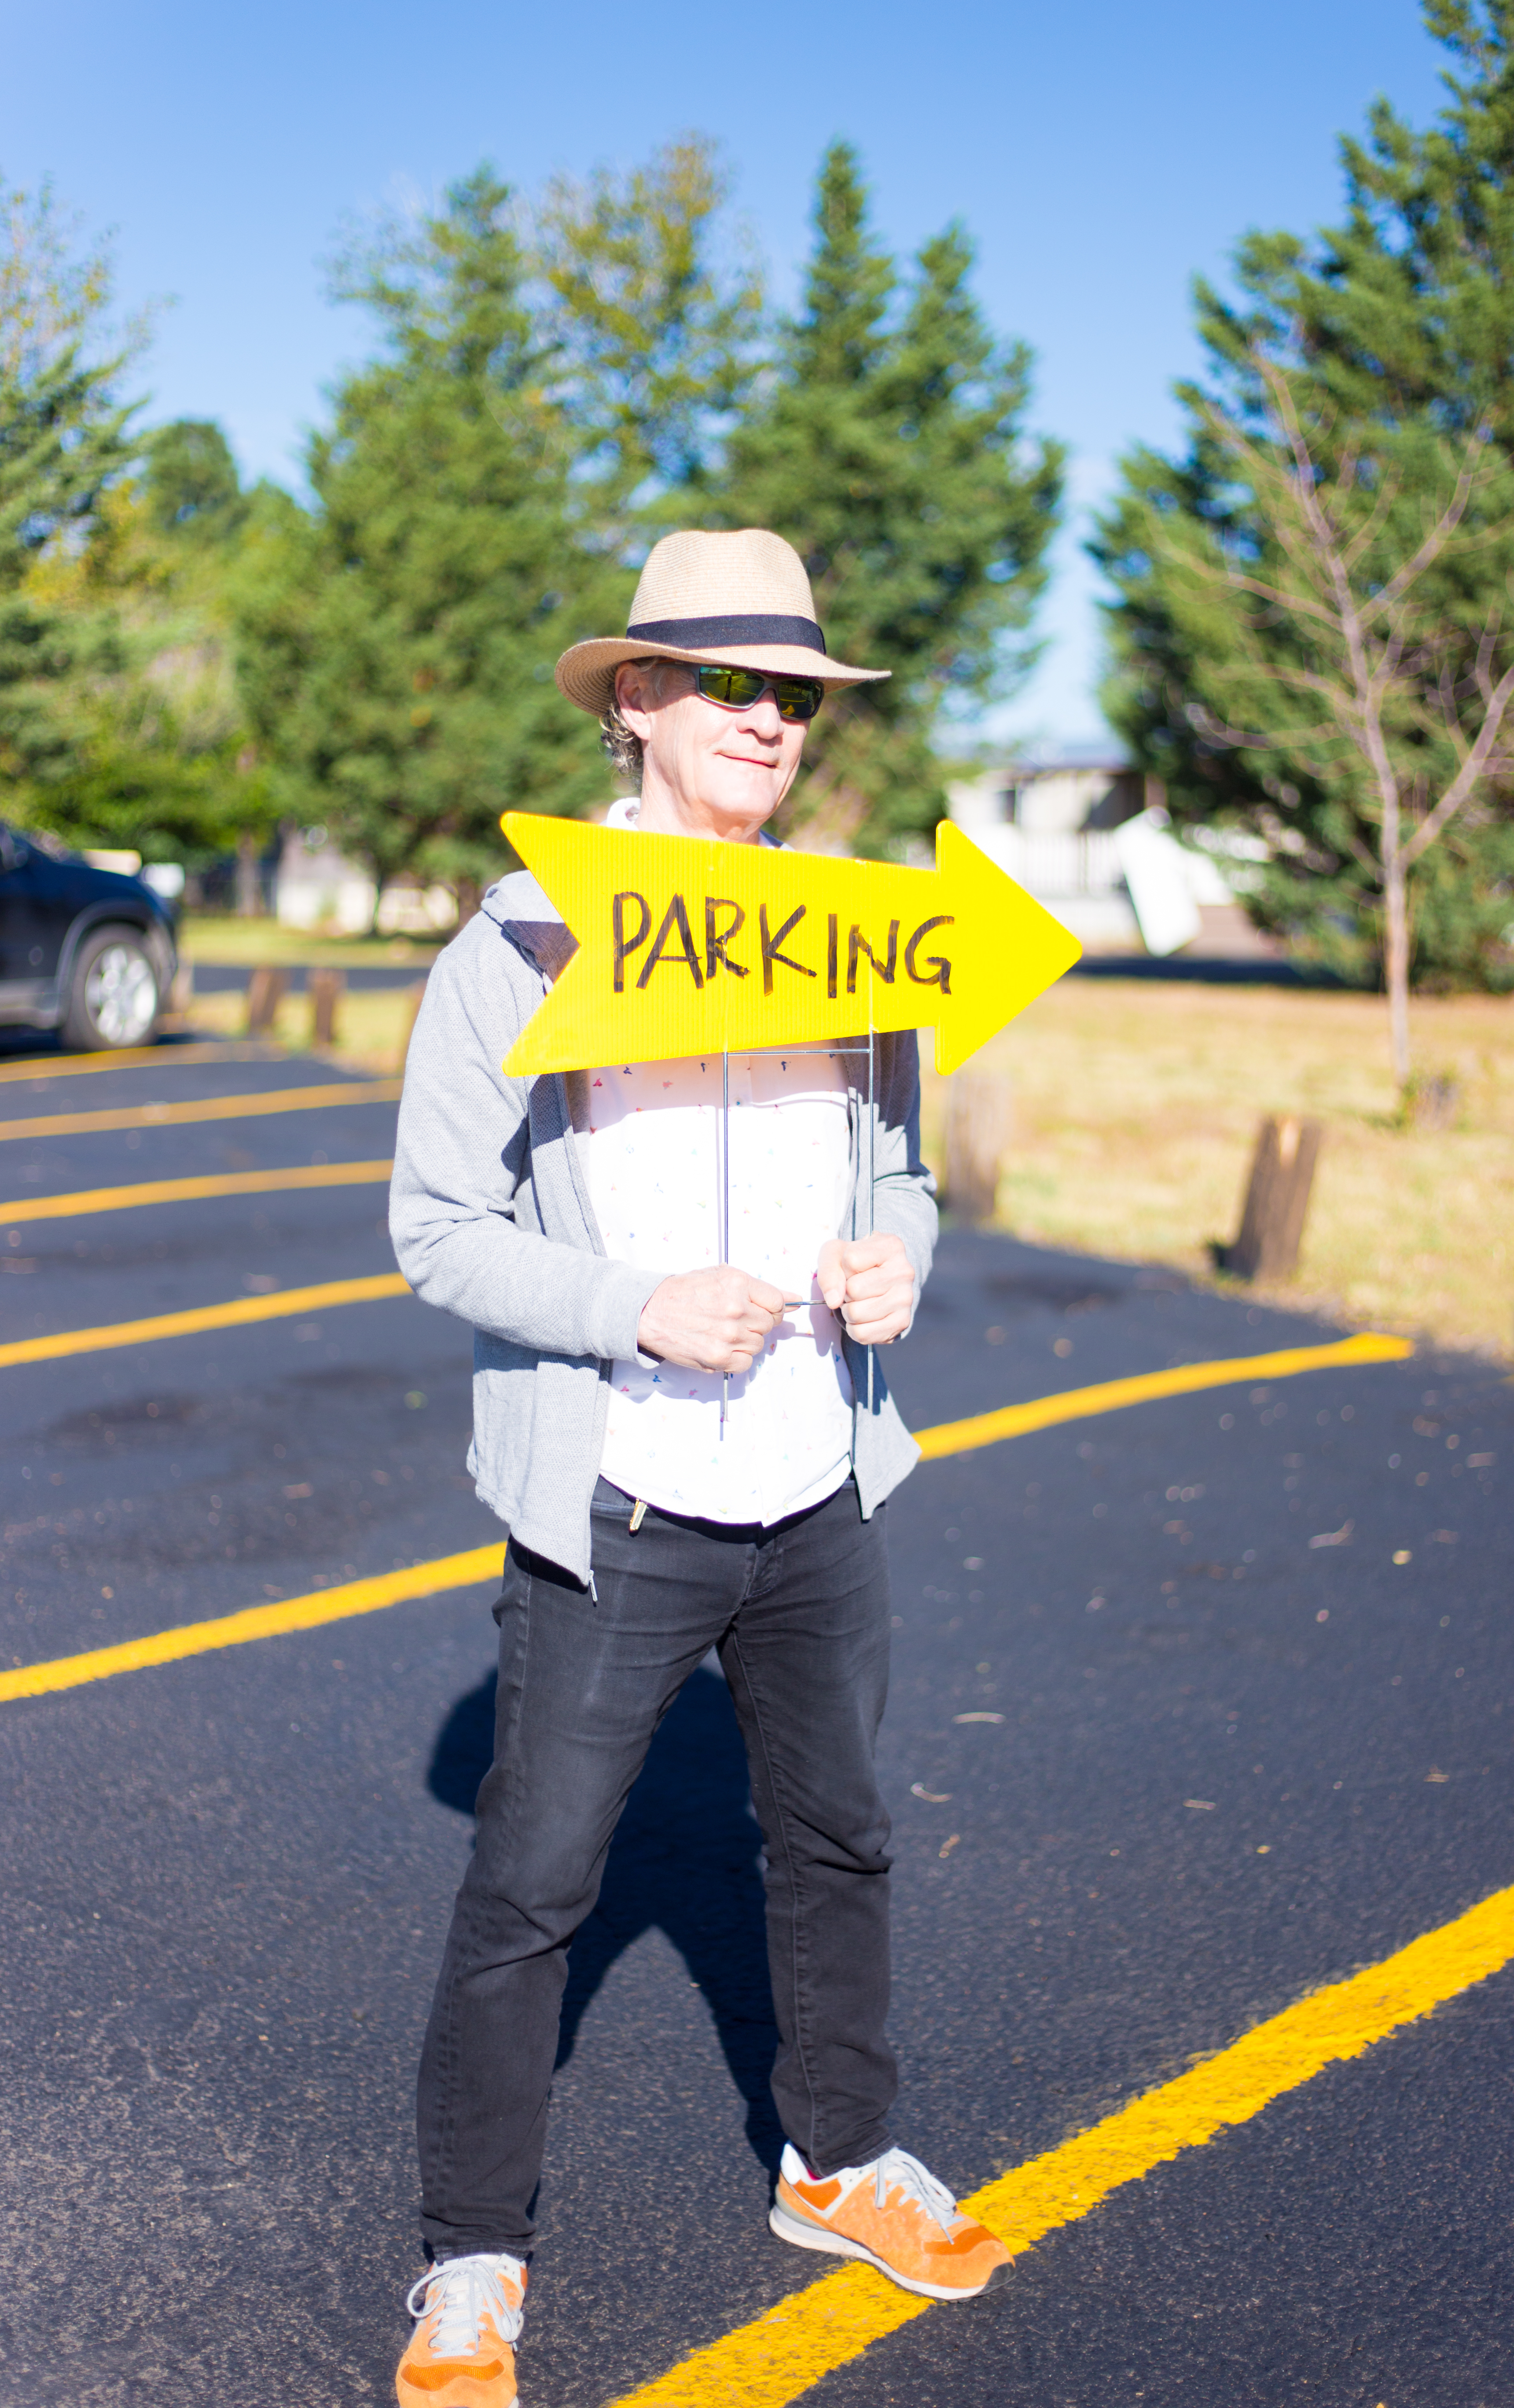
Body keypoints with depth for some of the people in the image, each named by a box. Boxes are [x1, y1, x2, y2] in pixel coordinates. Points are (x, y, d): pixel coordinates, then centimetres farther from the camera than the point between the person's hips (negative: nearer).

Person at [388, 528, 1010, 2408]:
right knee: (530, 1886, 2)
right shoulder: (524, 945, -10)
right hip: (615, 1511, -5)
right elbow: (437, 1228, -9)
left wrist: (897, 1264, -9)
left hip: (823, 1493, 5)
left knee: (836, 1841, 20)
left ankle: (840, 2163, 42)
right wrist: (639, 1313, -23)